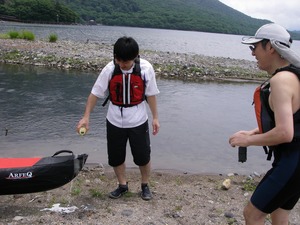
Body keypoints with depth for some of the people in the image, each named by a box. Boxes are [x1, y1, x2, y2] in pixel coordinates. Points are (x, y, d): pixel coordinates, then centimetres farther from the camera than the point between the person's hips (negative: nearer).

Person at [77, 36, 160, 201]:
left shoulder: (146, 69, -15)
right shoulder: (110, 69, -15)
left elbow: (151, 94, -4)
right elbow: (95, 93, -9)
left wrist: (155, 117, -1)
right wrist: (86, 116, -15)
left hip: (138, 122, -1)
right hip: (115, 122, 1)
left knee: (143, 157, 9)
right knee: (116, 157, 12)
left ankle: (145, 186, 33)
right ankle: (122, 185, 35)